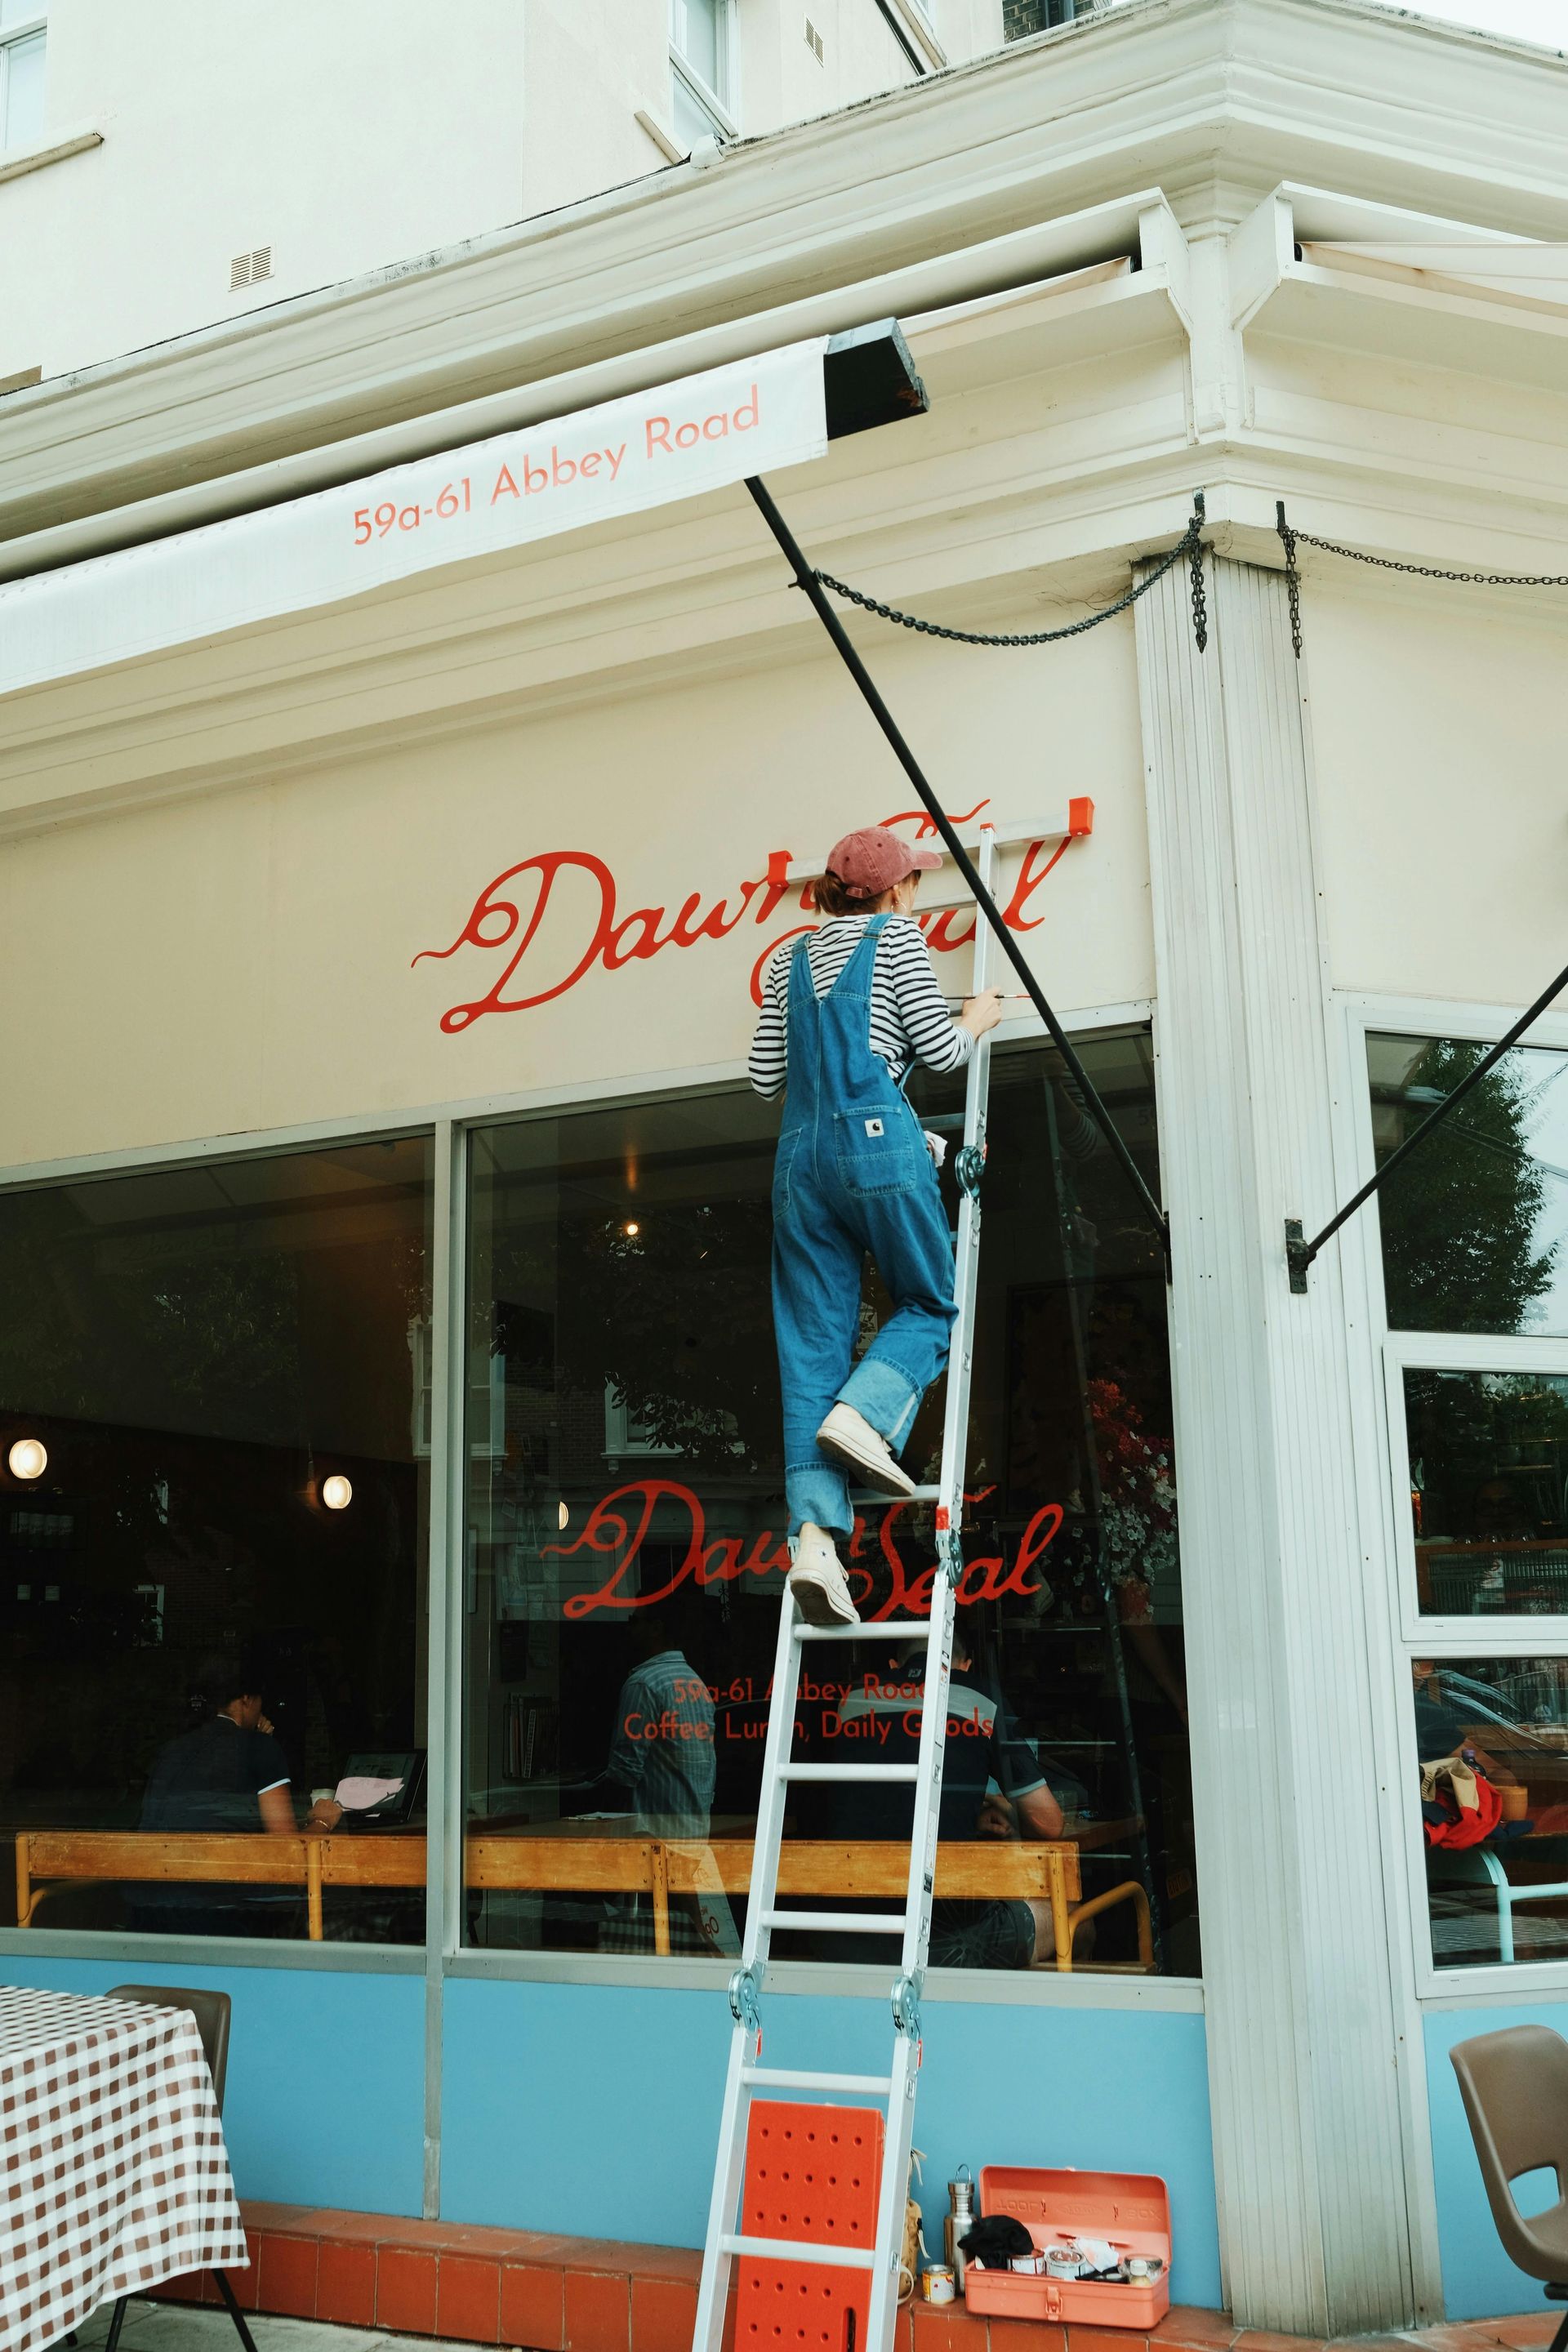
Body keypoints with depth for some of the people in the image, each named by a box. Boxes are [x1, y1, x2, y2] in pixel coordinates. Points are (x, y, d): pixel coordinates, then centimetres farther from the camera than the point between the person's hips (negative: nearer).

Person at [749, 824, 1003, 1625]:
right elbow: (940, 1048, 1)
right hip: (880, 1139, -4)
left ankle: (814, 1534, -11)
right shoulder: (896, 936, 7)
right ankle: (863, 1413, -15)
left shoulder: (789, 958, 21)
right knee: (930, 1303, 14)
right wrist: (980, 1017, 21)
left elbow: (764, 1077, 18)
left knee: (810, 1345, 0)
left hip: (801, 1154, 5)